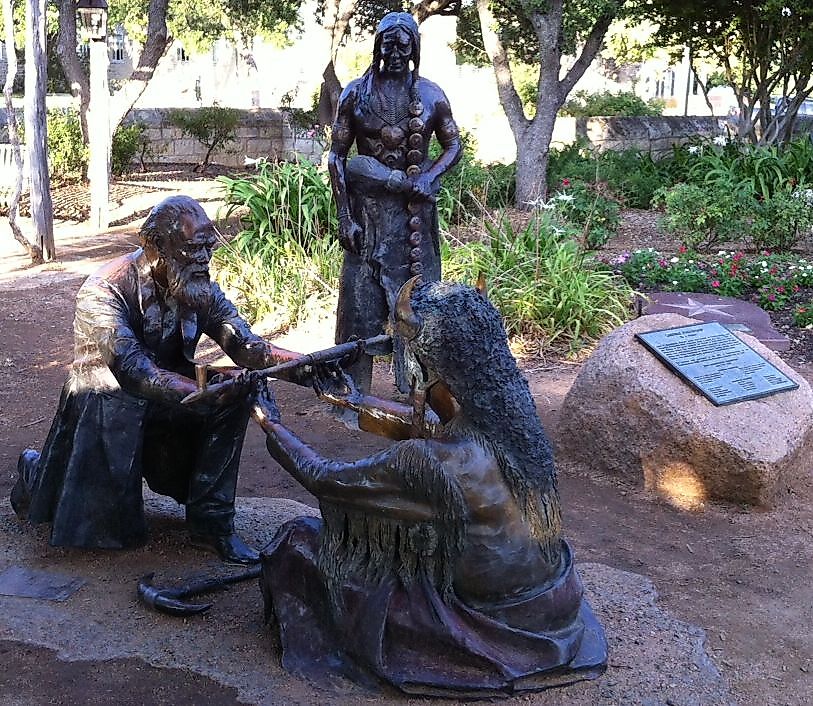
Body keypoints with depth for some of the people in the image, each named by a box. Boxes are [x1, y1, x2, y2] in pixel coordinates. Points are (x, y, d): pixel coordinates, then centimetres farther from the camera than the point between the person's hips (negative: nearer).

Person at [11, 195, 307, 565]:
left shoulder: (199, 288, -8)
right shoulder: (104, 290, -25)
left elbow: (245, 344, -16)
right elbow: (133, 370, -37)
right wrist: (205, 393, -50)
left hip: (166, 402, 5)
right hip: (109, 406, -5)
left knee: (236, 394, -21)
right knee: (111, 529, 1)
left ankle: (211, 522, -10)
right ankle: (35, 470, 31)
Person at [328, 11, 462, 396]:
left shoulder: (431, 95, 3)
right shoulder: (356, 93, 0)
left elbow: (453, 145, 10)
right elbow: (337, 155, 0)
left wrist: (428, 177, -10)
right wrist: (344, 215, -8)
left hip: (415, 207, 1)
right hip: (367, 207, -1)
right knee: (360, 298, 0)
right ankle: (353, 390, 8)